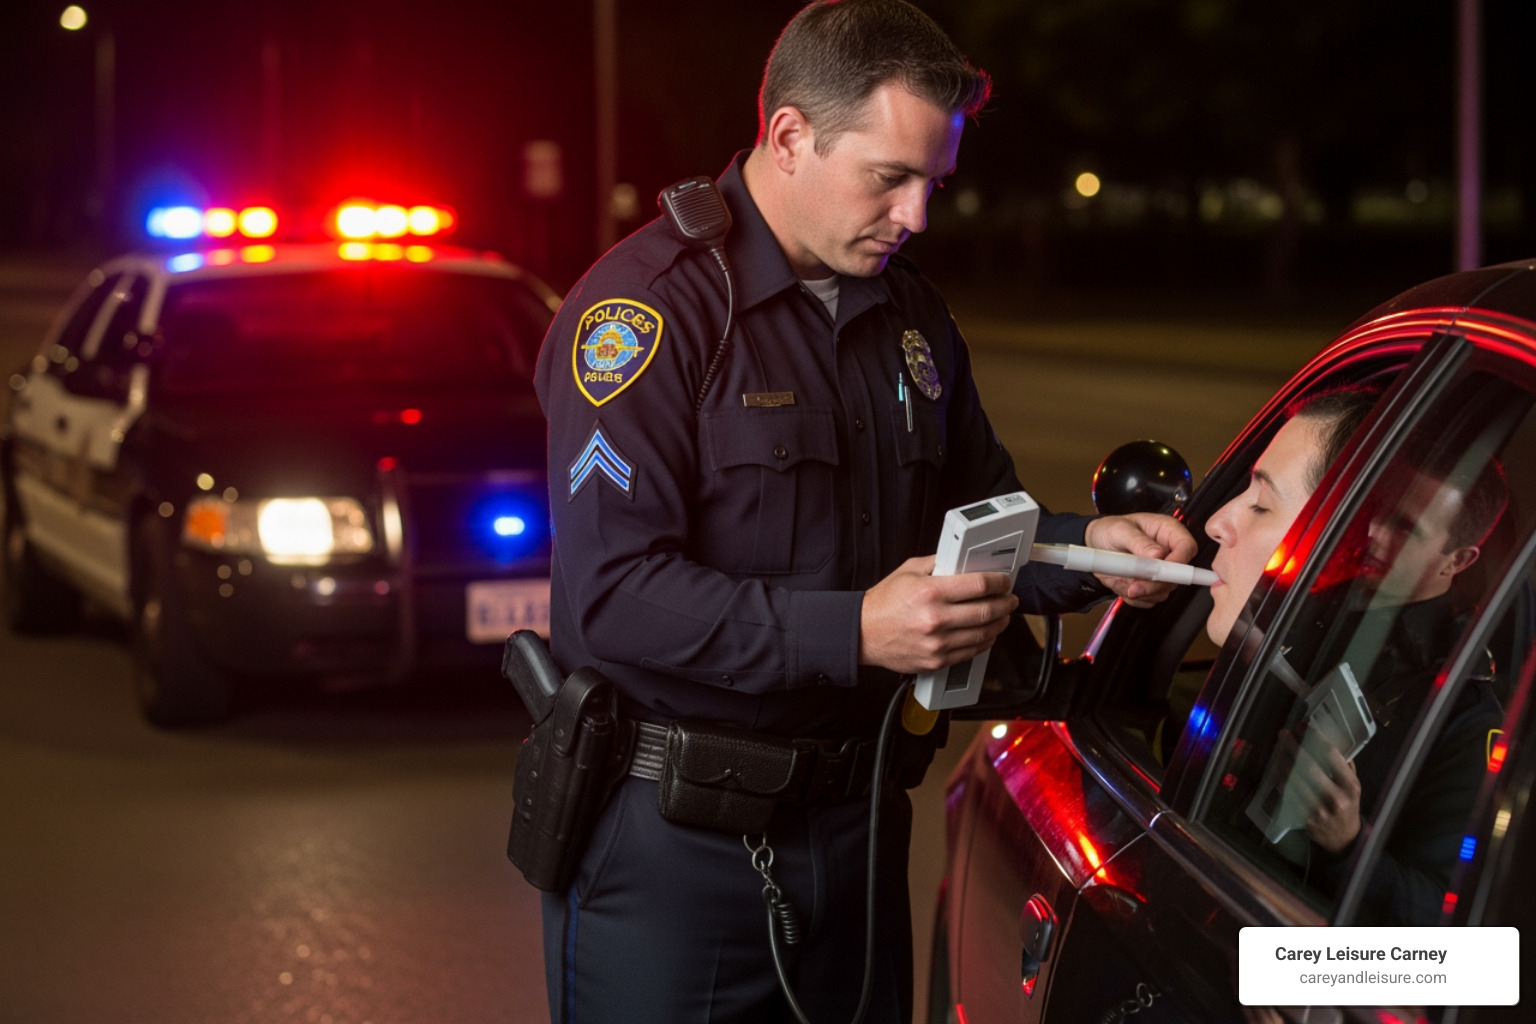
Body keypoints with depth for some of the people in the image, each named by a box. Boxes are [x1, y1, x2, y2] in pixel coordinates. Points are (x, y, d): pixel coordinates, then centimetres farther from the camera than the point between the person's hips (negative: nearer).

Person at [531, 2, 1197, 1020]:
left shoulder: (910, 313, 11)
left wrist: (1082, 548, -2)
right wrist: (851, 633, -29)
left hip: (854, 820, 7)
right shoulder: (646, 306, -15)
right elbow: (612, 590, -23)